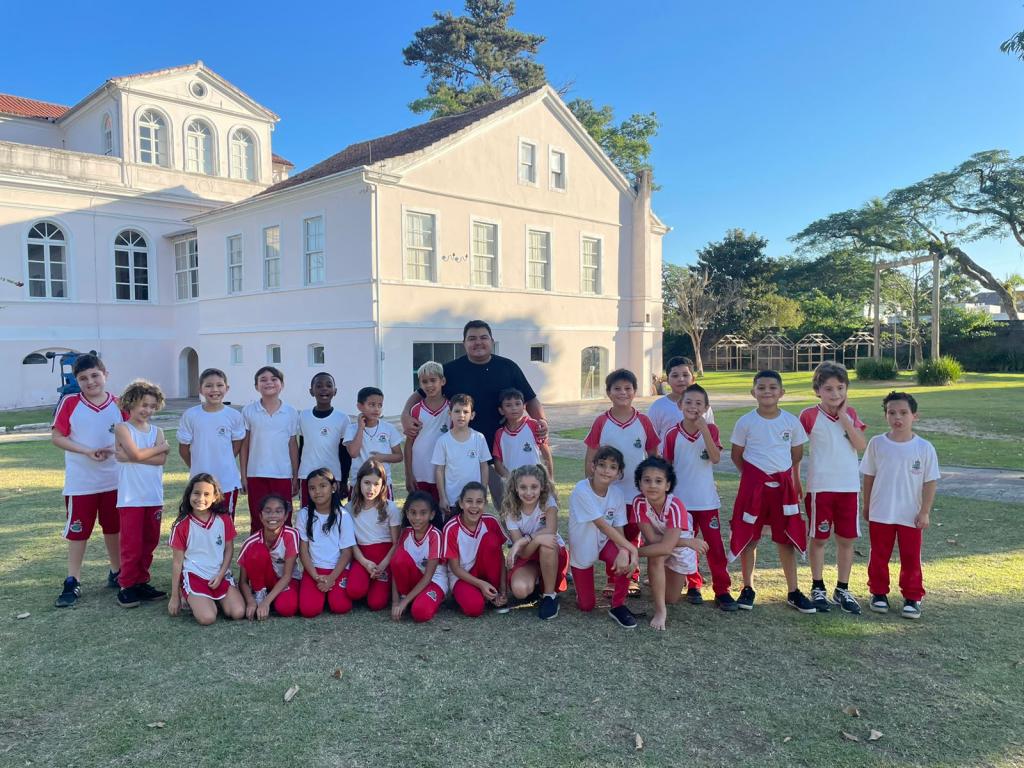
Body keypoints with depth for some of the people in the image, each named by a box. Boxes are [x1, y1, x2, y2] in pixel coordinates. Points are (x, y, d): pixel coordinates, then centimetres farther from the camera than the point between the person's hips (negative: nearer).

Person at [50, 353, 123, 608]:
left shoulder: (118, 404, -2)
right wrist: (87, 451, -18)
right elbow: (56, 437, -7)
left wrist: (114, 450, -17)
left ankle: (116, 574, 30)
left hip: (114, 480, 2)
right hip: (80, 482, -2)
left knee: (113, 529, 15)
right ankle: (72, 583, 17)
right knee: (77, 531, 7)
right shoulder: (69, 403, -7)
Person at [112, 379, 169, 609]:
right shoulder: (122, 428, -2)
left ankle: (141, 582, 22)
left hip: (154, 497, 5)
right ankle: (126, 586, 10)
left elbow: (160, 459, -6)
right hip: (130, 497, -5)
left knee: (149, 542, 10)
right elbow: (137, 453, -17)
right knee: (131, 544, -2)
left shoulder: (157, 431, 10)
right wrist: (162, 447, -4)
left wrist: (128, 456, -11)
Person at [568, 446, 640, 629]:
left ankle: (618, 606, -9)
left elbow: (618, 529, -14)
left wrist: (624, 551, -36)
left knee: (624, 559, -33)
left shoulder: (616, 493, -12)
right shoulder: (581, 490, -28)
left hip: (605, 543, 3)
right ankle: (577, 576, 34)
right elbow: (602, 525, -31)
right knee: (586, 606, 1)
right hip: (582, 549, -3)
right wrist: (632, 548, -35)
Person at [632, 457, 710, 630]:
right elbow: (652, 538, -30)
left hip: (681, 549, -1)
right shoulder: (639, 502, -30)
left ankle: (680, 578, 42)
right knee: (655, 557, -35)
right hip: (658, 541, 1)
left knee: (671, 599, 7)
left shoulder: (675, 506, -38)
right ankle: (660, 611, -17)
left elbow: (666, 546, -43)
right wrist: (688, 541, -33)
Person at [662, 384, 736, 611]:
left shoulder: (710, 430, -3)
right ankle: (693, 586, 26)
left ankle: (722, 590, 10)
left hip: (707, 500, 0)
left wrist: (704, 429, -24)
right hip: (681, 500, 1)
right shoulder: (672, 434, -5)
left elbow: (716, 458, -19)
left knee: (715, 545, 1)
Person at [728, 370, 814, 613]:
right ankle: (748, 588, 20)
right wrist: (754, 475, 2)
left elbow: (797, 454, 10)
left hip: (783, 485, 1)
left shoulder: (791, 421, -1)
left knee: (788, 538, 7)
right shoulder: (745, 422, -4)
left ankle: (793, 592, 18)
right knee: (749, 537, 5)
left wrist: (791, 478, 8)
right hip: (753, 483, -1)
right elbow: (736, 455, 4)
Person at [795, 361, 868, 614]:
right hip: (819, 487, -3)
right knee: (818, 538, 6)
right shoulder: (809, 416, -5)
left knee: (847, 538, 9)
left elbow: (861, 445, -7)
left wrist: (844, 417, -12)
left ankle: (842, 590, 22)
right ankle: (818, 588, 20)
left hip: (849, 486, 3)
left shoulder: (850, 414, 5)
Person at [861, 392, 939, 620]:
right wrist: (867, 506, 7)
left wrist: (925, 512, -6)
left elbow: (930, 481, -4)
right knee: (878, 556, 11)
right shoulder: (877, 443, -5)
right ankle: (879, 593, 27)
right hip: (880, 513, 1)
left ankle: (912, 597, 24)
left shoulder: (924, 448, -8)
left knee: (911, 558, 9)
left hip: (911, 515, -1)